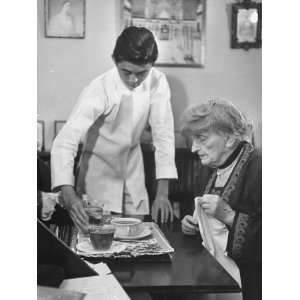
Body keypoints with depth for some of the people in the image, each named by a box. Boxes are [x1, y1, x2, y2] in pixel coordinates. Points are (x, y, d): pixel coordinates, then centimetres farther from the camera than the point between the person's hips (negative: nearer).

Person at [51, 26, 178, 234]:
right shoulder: (100, 90, -28)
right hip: (98, 171, -3)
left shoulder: (157, 82, -18)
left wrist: (163, 193, -22)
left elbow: (163, 135, -15)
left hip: (133, 169, 4)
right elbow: (65, 141, -35)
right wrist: (68, 194, -50)